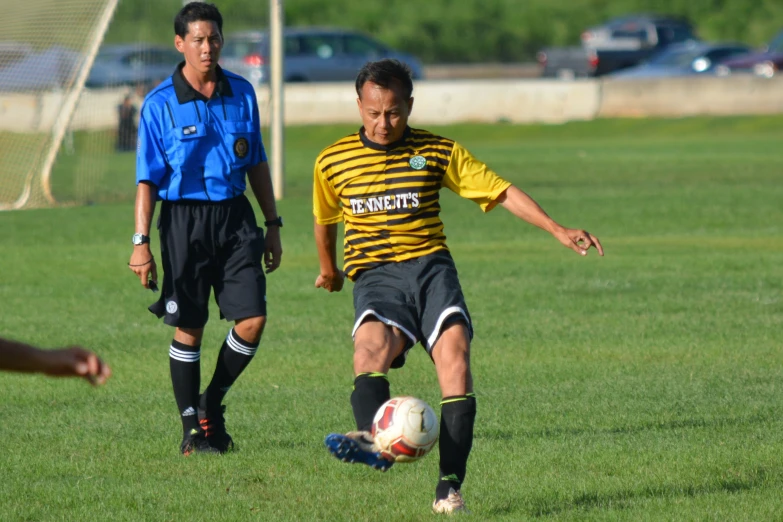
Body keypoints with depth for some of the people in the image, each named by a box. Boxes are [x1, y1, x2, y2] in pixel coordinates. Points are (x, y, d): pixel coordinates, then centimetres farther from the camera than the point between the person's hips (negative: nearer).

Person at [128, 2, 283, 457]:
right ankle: (193, 428, 13)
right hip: (184, 219, -3)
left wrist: (273, 224, 13)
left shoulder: (242, 93, 6)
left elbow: (257, 164, 14)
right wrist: (141, 242, -10)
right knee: (189, 329, 1)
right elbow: (147, 179, -5)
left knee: (253, 319, -5)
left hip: (234, 215, 3)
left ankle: (212, 403, 17)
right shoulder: (160, 104, -6)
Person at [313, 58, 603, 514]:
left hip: (430, 267, 1)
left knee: (454, 350, -26)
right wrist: (328, 267, 38)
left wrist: (557, 230, -3)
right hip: (375, 275, -1)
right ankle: (373, 440, -62)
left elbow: (501, 192, 6)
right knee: (371, 344, -33)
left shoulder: (438, 152, 7)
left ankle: (450, 486, -28)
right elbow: (325, 218, 27)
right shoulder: (333, 162, 8)